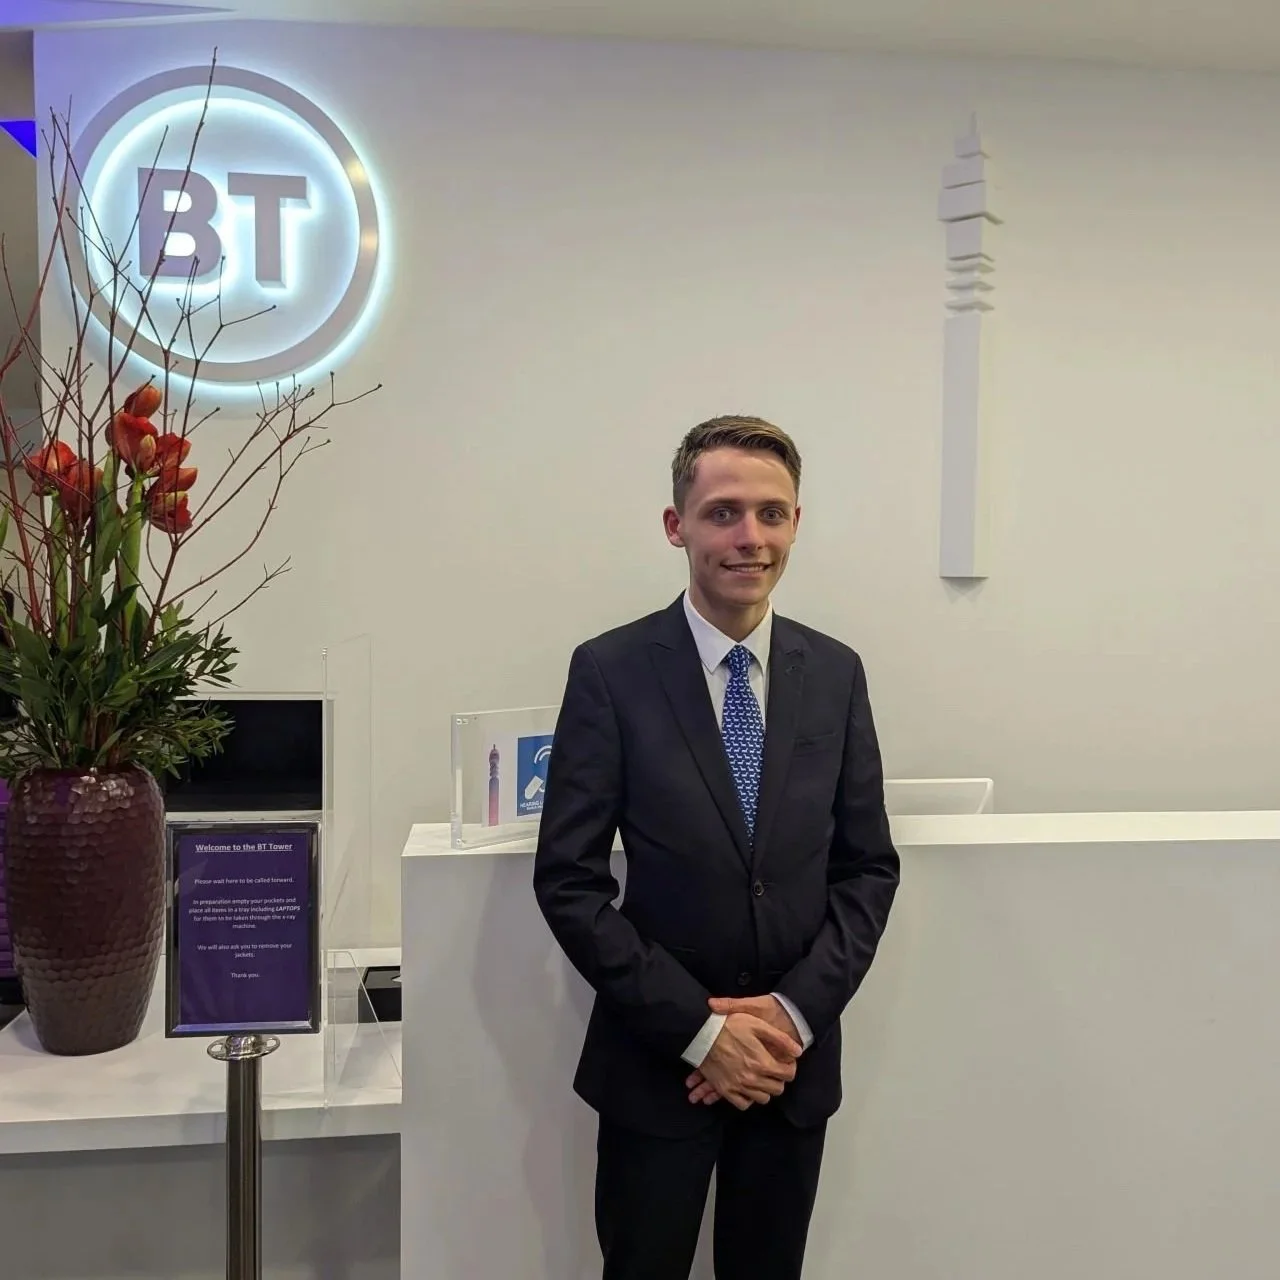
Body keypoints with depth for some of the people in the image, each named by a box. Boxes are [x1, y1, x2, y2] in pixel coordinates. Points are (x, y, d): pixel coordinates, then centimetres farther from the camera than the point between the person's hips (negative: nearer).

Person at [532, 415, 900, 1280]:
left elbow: (869, 868, 3)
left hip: (796, 1056, 3)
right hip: (656, 1061, -3)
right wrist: (698, 1028, -14)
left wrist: (795, 1011, -9)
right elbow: (569, 881, -11)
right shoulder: (611, 671, -10)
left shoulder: (835, 672, 0)